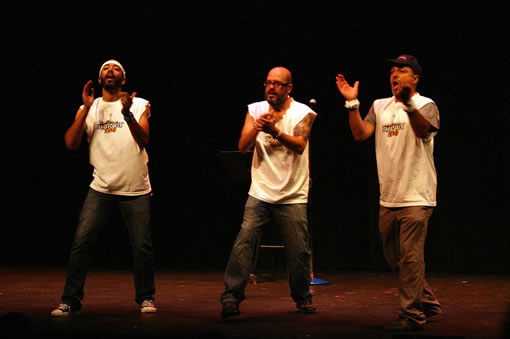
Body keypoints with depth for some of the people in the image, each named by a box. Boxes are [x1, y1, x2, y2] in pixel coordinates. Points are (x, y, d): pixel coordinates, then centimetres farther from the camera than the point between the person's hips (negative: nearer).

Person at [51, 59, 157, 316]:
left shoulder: (139, 105, 4)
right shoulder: (88, 109, 9)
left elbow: (143, 139, -11)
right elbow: (71, 143, -4)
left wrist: (127, 114, -25)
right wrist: (86, 108, -10)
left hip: (136, 189, -1)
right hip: (101, 188, 1)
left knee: (142, 247, -1)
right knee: (80, 242, -8)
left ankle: (145, 298, 18)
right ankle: (70, 301, 0)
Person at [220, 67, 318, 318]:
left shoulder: (303, 113, -1)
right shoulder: (255, 109, 6)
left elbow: (299, 145, -17)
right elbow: (243, 146, -3)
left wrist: (275, 131, -33)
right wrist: (257, 128, -23)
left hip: (293, 196, -1)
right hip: (260, 193, 1)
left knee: (298, 250, 3)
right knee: (243, 243, -12)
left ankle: (302, 297, 23)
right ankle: (231, 297, -8)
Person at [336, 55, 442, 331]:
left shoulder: (426, 105, -5)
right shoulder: (380, 106, 13)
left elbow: (423, 130, -26)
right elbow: (360, 133, 2)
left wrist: (408, 103, -42)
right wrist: (352, 103, -8)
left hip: (416, 197, -7)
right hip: (388, 198, 7)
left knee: (410, 257, -9)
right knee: (394, 259, 15)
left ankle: (411, 315, -1)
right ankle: (428, 304, 30)